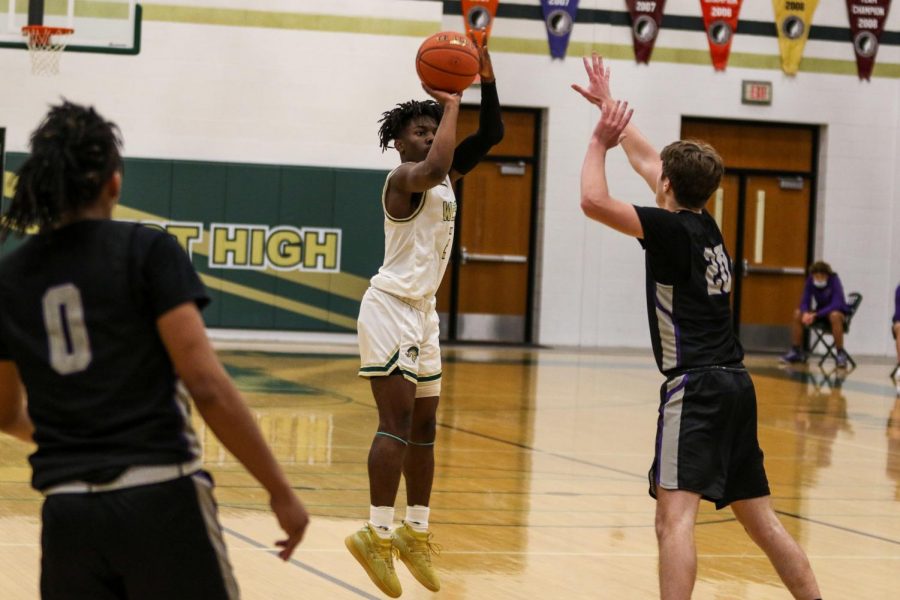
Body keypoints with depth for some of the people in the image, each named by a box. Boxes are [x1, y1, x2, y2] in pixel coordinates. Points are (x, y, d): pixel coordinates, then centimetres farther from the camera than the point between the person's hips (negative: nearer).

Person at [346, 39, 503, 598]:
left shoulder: (445, 178, 12)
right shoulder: (405, 177, -14)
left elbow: (492, 134, 11)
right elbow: (436, 167, -37)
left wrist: (487, 80, -3)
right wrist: (451, 105, -27)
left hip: (422, 311, 10)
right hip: (392, 307, -10)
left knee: (424, 425, 12)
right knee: (398, 420, -17)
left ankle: (416, 531, 20)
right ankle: (378, 534, -20)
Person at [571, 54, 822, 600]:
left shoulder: (673, 229, -8)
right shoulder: (705, 226, 14)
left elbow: (594, 201, -17)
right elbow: (644, 158, 27)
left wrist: (599, 142, -1)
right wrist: (608, 105, 35)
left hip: (696, 385, -9)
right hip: (734, 383, 9)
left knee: (675, 516, -17)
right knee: (759, 517, 15)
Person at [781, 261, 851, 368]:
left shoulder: (834, 281, -24)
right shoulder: (810, 281, -11)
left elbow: (836, 304, -32)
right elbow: (805, 302, -8)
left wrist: (815, 315, -41)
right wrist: (806, 313, -32)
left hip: (837, 312, -5)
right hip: (820, 312, 5)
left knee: (834, 316, -39)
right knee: (798, 314, -16)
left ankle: (840, 354, -33)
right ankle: (796, 352, -4)